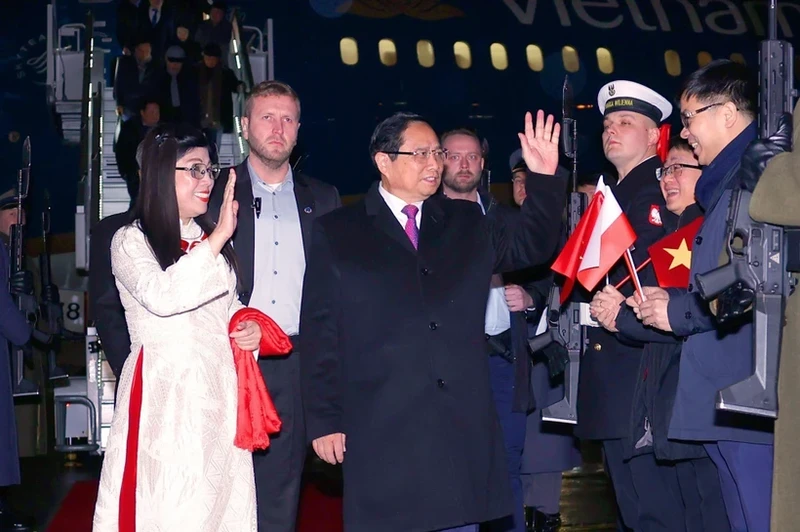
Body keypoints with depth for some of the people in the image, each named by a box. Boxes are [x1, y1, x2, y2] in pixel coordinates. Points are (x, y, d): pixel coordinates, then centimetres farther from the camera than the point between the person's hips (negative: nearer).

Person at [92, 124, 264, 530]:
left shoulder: (214, 240, 14)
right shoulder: (131, 241, -4)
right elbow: (161, 297, -23)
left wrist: (251, 327, 3)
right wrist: (219, 237, -20)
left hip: (218, 391, 6)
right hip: (164, 394, -5)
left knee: (219, 499, 6)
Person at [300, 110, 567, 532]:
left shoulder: (468, 224, 15)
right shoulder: (336, 233, 3)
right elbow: (320, 335, 1)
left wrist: (545, 180, -5)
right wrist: (324, 422, -4)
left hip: (462, 427, 3)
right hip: (380, 432, -3)